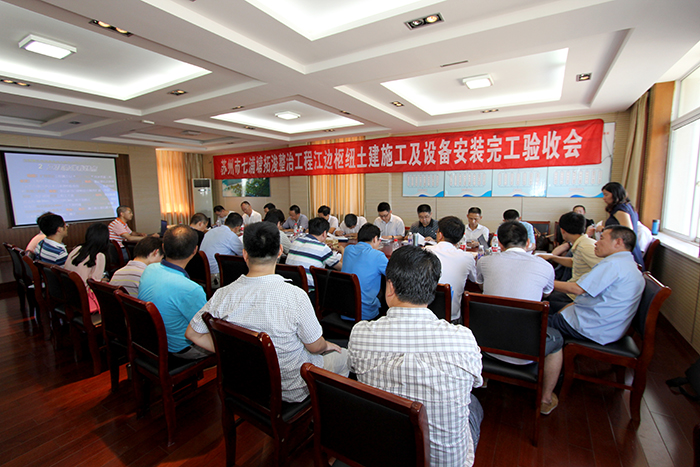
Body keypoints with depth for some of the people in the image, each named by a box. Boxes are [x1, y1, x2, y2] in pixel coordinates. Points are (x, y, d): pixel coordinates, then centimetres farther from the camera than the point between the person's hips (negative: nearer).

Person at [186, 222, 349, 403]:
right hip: (291, 390, -5)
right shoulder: (295, 296, -31)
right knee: (344, 355, 22)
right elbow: (315, 347, -17)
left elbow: (192, 333, -2)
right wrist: (326, 345, 5)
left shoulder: (222, 295, -18)